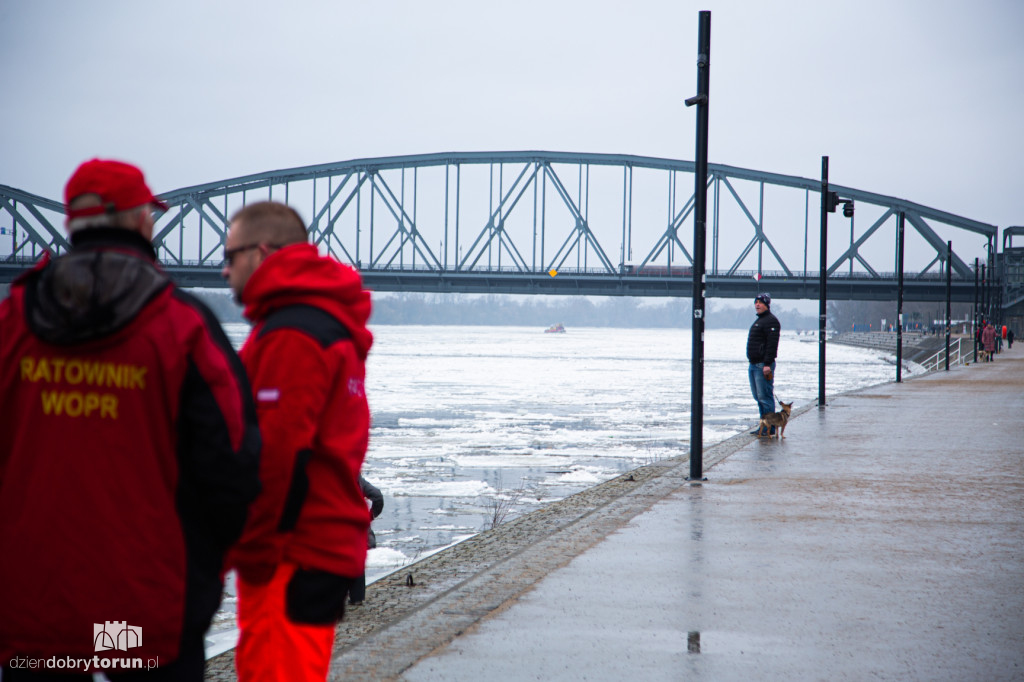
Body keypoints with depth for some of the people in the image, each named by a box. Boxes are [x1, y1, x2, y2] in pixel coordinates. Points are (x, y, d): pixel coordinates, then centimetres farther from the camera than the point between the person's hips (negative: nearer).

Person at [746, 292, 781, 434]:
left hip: (763, 365, -10)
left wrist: (767, 364, -25)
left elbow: (772, 344, -19)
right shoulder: (758, 321, 21)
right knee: (759, 397, 12)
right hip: (754, 365, 10)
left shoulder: (771, 321, -11)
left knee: (765, 396, -10)